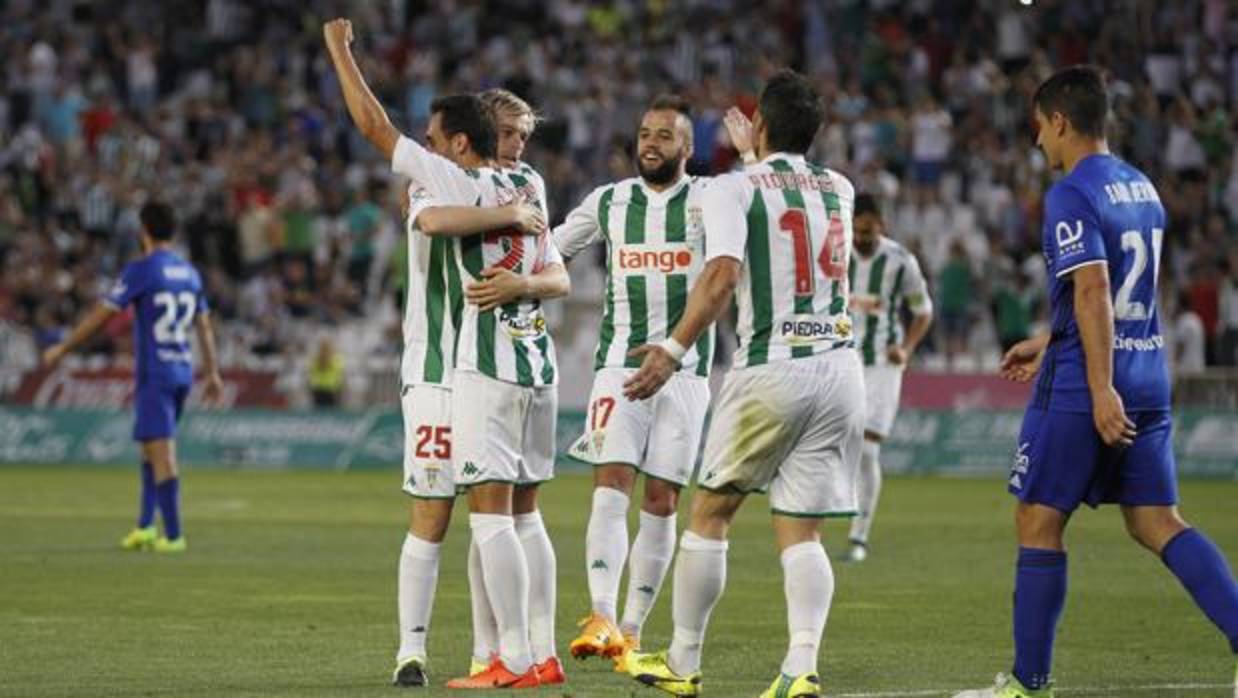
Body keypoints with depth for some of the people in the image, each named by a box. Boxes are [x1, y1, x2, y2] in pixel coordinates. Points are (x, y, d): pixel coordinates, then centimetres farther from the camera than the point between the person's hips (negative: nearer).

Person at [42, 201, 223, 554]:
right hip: (182, 371, 7)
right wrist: (212, 373, 23)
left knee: (162, 454, -7)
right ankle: (146, 526, 13)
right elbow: (204, 325, 16)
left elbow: (101, 314, -8)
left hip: (153, 375, -7)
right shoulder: (189, 272, 10)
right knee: (151, 448, 19)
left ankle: (173, 535, -10)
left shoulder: (140, 270, -10)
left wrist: (62, 348, 1)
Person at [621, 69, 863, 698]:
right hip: (840, 369, 5)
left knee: (711, 512, 10)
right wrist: (752, 152, 54)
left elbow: (723, 275, -21)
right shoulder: (839, 189, 14)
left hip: (772, 369, -5)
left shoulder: (733, 189, -4)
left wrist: (673, 350, -23)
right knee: (799, 529, 4)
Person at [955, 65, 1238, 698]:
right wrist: (1048, 343, 32)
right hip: (1148, 376, 8)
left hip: (1083, 385, -8)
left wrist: (1101, 388, -26)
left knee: (1038, 522, 3)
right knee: (1157, 523, 7)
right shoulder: (1142, 189, 15)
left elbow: (1094, 291, -22)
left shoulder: (1071, 195, -12)